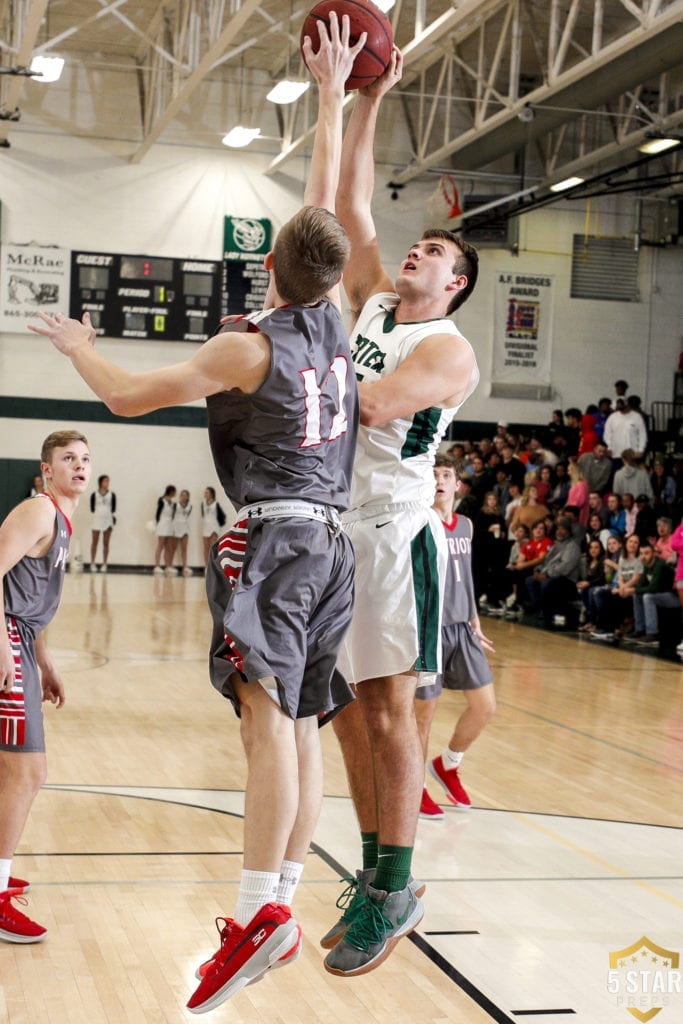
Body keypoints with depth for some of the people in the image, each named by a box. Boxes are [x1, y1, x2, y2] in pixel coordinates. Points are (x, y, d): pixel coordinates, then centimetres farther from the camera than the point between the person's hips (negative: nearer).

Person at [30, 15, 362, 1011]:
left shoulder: (248, 346, -6)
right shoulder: (333, 321, 9)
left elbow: (128, 396, -1)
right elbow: (325, 199, 20)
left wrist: (77, 343, 17)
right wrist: (330, 94, 28)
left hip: (272, 536, -7)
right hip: (332, 538, 7)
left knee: (269, 710, -19)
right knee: (302, 725, 7)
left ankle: (263, 907, -30)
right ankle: (281, 904, 11)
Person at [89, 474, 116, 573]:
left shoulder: (112, 495, 4)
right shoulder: (94, 495, 0)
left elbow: (113, 509, 3)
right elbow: (92, 508, 1)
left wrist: (113, 518, -4)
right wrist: (93, 517, -6)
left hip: (108, 520, 1)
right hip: (97, 520, -1)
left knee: (106, 544, 3)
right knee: (94, 543, 1)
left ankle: (104, 564, 7)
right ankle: (93, 564, 6)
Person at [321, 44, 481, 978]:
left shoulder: (448, 349, -7)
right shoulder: (373, 304, 15)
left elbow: (374, 403, -24)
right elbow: (352, 204, 14)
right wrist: (368, 100, 14)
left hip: (393, 531, -7)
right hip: (332, 522, 7)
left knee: (387, 708, -6)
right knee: (346, 709, 9)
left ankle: (395, 893, 3)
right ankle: (376, 874, 19)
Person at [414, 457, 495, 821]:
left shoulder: (466, 526, 11)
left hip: (461, 628, 6)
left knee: (485, 707, 5)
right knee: (424, 711, 2)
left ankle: (447, 765, 28)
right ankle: (414, 786, 20)